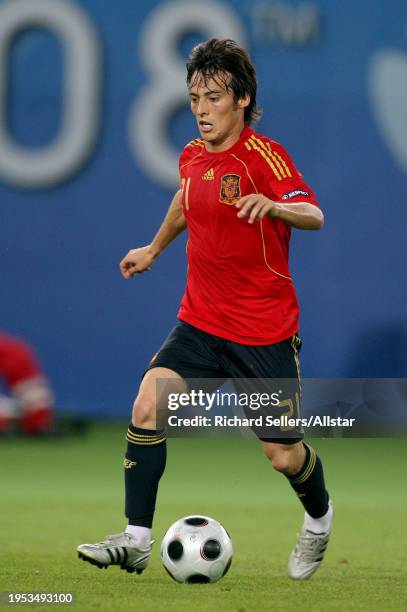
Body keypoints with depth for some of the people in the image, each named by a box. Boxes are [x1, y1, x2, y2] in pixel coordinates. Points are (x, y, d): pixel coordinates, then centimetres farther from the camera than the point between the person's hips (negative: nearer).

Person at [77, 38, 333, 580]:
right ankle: (136, 541, -13)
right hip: (201, 322, 5)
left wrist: (274, 206, -52)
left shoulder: (262, 155, -15)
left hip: (264, 331, -5)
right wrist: (155, 247, 43)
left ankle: (319, 519, 36)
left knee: (283, 455, 2)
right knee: (148, 406, -17)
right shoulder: (193, 157, 5)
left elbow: (313, 215, -31)